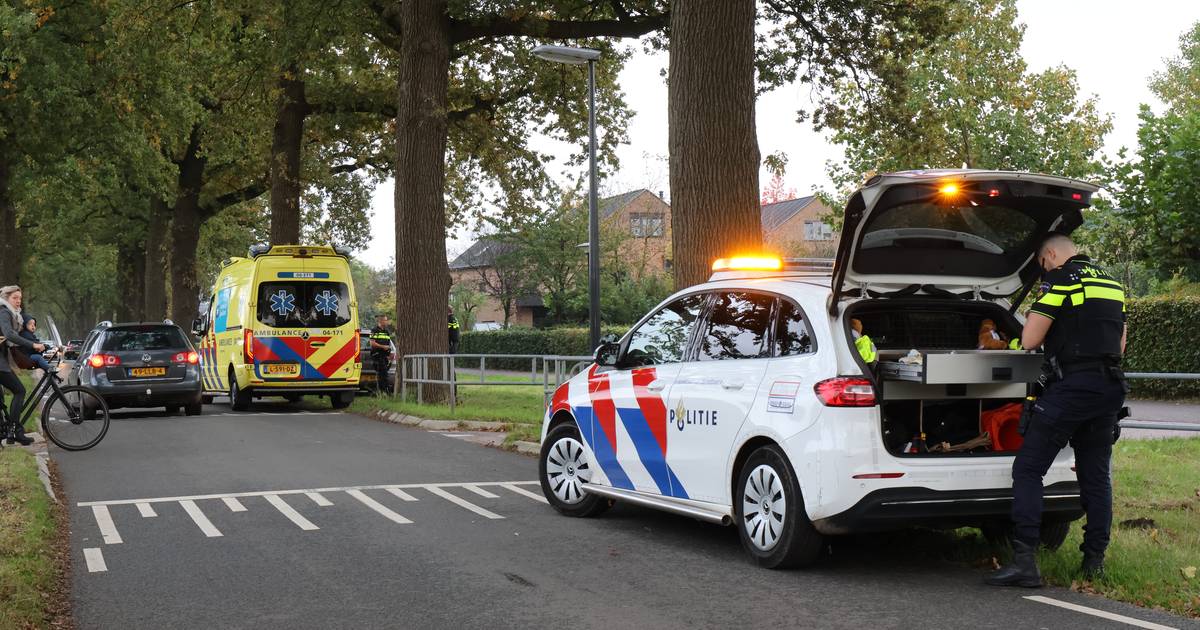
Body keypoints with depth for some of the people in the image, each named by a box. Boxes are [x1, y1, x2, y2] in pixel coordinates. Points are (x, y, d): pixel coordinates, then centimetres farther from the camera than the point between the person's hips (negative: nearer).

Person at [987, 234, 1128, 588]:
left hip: (1072, 385, -8)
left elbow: (1029, 340, -8)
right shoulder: (1112, 284, 18)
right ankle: (1094, 561, 17)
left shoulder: (1060, 279, -6)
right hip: (1111, 386, 8)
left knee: (1028, 469, -6)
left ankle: (1025, 561, -14)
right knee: (1096, 475, 15)